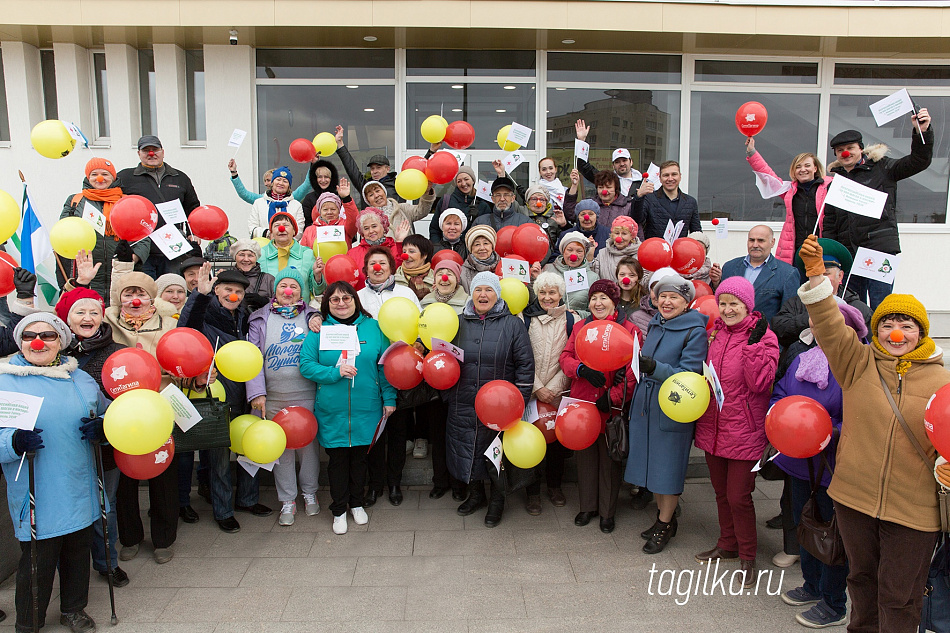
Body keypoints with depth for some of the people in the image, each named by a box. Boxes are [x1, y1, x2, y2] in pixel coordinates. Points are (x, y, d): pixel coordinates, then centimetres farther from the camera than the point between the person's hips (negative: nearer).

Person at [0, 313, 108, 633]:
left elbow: (107, 415, 15)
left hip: (79, 492, 4)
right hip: (37, 496, -4)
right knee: (37, 562, 7)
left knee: (78, 554, 17)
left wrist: (101, 427, -7)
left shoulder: (81, 379, 8)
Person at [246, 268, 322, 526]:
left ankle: (310, 492, 30)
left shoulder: (311, 317, 8)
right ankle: (287, 500, 21)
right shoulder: (261, 319, 7)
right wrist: (256, 393, -8)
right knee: (281, 449, 7)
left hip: (306, 396, 0)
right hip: (274, 399, 0)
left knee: (308, 445, 9)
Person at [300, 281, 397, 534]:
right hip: (332, 411, -1)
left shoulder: (373, 327, 2)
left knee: (360, 456, 13)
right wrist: (335, 373, -19)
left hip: (367, 409, 1)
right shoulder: (318, 330, 0)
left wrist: (389, 398, -2)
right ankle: (339, 510, 25)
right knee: (337, 458, 8)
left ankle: (356, 504, 33)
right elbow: (306, 365, -6)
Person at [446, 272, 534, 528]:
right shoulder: (460, 323, 7)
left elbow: (525, 365, -4)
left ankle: (497, 500, 30)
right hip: (463, 407, 3)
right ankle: (476, 494, 36)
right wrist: (448, 395, 6)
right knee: (466, 449, 13)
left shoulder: (513, 324, -2)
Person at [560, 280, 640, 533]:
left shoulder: (630, 330, -5)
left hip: (611, 407, -3)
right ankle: (587, 506, 31)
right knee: (586, 455, 14)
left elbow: (633, 370, -10)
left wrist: (612, 397, -17)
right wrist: (583, 370, -17)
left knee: (609, 457, 9)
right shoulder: (580, 327, 8)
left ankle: (607, 511, 24)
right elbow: (566, 357, 3)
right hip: (582, 403, 3)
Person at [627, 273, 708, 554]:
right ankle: (664, 517, 31)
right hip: (645, 405, 7)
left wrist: (655, 368, -32)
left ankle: (664, 525, 20)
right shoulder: (655, 325, 9)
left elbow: (689, 374, -20)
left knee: (668, 466, 4)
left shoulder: (695, 331, -12)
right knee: (652, 463, 14)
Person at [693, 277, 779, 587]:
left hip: (744, 432, -6)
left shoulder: (764, 337, -10)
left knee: (738, 496, -1)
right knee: (722, 492, 18)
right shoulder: (715, 332, 7)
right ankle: (727, 545, 36)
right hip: (712, 427, 6)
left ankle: (747, 558, 18)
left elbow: (760, 383, -20)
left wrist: (754, 343, -24)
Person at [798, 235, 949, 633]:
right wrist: (815, 275, -28)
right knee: (862, 575, 21)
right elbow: (830, 328, -16)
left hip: (913, 509, -1)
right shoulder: (858, 363, -2)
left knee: (899, 593, 8)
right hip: (854, 495, 2)